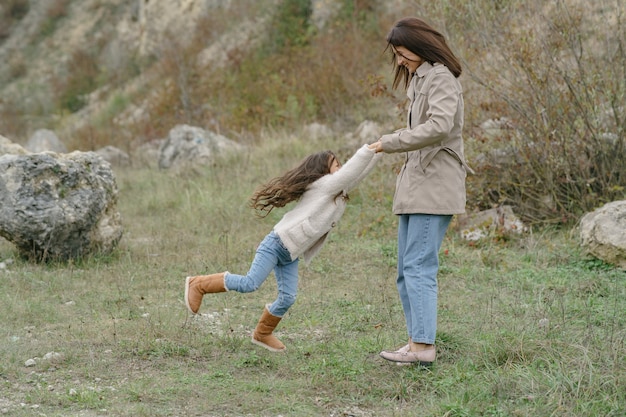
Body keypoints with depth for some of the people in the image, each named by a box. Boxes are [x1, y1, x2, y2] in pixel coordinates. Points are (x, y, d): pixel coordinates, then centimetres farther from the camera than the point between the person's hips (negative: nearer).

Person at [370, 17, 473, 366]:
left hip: (435, 186, -10)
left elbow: (439, 126, -25)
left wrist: (390, 143, -20)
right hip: (415, 188, 10)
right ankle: (418, 342, 13)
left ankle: (424, 347, -15)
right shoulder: (420, 81, 21)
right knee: (407, 270, 9)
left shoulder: (441, 78, -9)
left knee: (419, 267, -14)